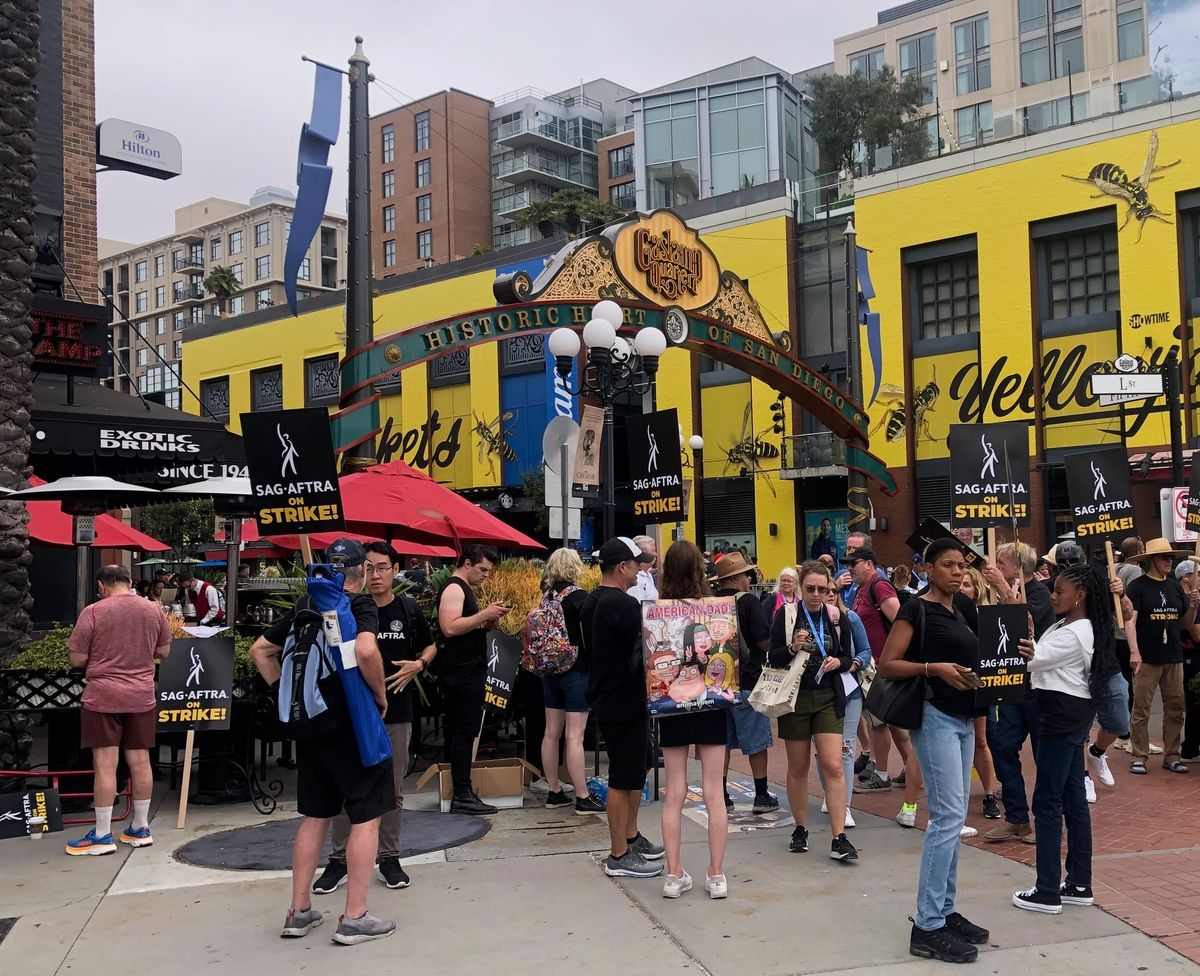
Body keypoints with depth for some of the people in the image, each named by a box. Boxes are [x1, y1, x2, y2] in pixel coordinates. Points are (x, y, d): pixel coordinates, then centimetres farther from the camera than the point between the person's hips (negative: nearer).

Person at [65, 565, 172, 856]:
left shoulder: (93, 612, -9)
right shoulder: (154, 610, 4)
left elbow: (77, 659, -6)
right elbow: (164, 651, 12)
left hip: (103, 697, -4)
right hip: (142, 696, 4)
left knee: (105, 764, -1)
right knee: (140, 762, 10)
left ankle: (102, 836, 3)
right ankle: (140, 828, 20)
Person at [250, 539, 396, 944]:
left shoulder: (304, 606, 8)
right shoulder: (361, 606, -11)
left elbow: (260, 649, 16)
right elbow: (366, 651, -31)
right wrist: (381, 694, -15)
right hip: (352, 723, -7)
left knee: (315, 815, 17)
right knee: (366, 817, 3)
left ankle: (299, 912, 21)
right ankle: (355, 918, 4)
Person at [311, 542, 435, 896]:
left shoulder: (408, 610, 2)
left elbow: (430, 646, 16)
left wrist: (418, 665, -4)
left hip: (396, 712, 1)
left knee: (392, 789, 10)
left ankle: (388, 858, 22)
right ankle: (340, 860, 15)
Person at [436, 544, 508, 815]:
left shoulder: (464, 588, 19)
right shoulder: (453, 588, -13)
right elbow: (450, 627, -25)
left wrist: (486, 623, 8)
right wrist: (484, 614, -21)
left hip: (463, 672, 11)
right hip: (463, 673, -11)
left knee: (456, 730, 13)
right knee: (464, 731, -10)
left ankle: (456, 785, 19)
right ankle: (462, 795, -10)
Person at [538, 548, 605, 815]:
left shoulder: (547, 596, 6)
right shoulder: (579, 596, -13)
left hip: (550, 670, 7)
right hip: (576, 670, -7)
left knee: (551, 733, 11)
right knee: (575, 736, -5)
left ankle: (554, 793, 19)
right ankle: (583, 798, -1)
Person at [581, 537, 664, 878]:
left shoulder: (592, 602, 9)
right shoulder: (624, 604, -21)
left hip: (605, 695, 10)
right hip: (624, 702, -10)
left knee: (635, 769, 22)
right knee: (624, 778, -1)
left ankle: (631, 837, 33)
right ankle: (619, 856, 8)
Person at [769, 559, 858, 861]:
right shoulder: (785, 616, -3)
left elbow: (848, 657, 12)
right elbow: (773, 658, -3)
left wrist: (838, 662, -10)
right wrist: (792, 648, -21)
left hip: (828, 699, 1)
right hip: (795, 698, -1)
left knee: (833, 766, -8)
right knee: (798, 767, 9)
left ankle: (839, 838, -7)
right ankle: (801, 829, 24)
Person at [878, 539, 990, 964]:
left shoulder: (958, 614, 15)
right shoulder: (916, 609, -8)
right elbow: (887, 665, -14)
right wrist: (935, 667, -25)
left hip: (963, 719, 9)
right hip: (934, 717, -9)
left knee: (953, 819, 11)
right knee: (948, 816, -12)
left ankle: (945, 912, 20)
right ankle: (927, 927, -8)